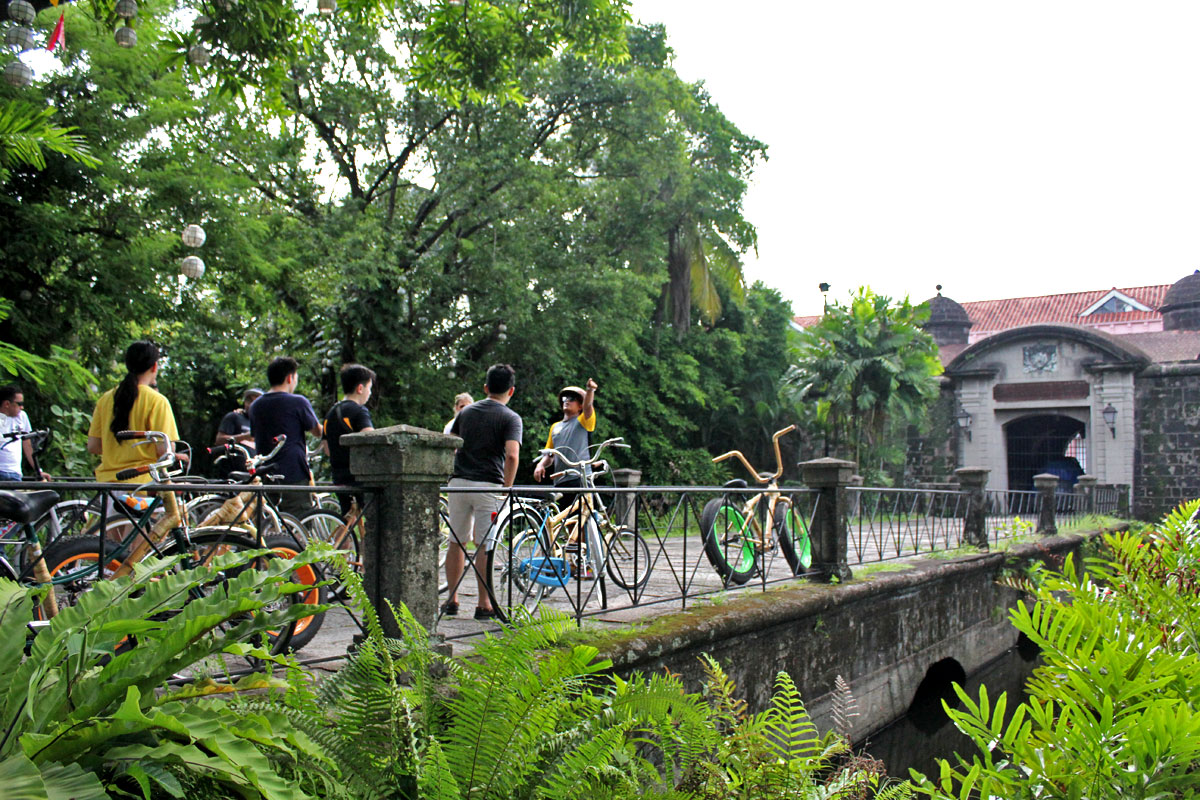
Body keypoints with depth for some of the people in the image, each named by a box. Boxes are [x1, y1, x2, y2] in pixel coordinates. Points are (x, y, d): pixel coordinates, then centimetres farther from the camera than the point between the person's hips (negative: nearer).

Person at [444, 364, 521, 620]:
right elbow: (512, 455, -16)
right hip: (488, 486, -4)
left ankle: (452, 600, 19)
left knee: (456, 543, 13)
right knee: (484, 546, 0)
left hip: (458, 483, 4)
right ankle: (484, 604, 4)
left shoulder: (466, 412, 14)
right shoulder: (510, 418, -3)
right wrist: (507, 489, -8)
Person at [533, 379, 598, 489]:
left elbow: (588, 405, -14)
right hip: (559, 481, 6)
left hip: (580, 480, -6)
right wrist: (540, 465, 5)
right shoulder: (555, 427, 23)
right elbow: (549, 455, 26)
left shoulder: (582, 422, 7)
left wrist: (590, 390, -34)